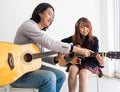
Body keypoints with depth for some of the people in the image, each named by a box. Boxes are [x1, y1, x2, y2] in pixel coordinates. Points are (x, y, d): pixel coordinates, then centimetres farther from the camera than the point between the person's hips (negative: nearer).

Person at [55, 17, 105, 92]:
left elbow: (95, 55, -15)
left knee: (83, 73, -34)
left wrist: (101, 63, -36)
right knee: (73, 70, -32)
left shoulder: (94, 40, -8)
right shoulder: (74, 38, 1)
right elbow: (62, 42, 16)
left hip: (90, 63, -2)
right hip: (76, 61, 3)